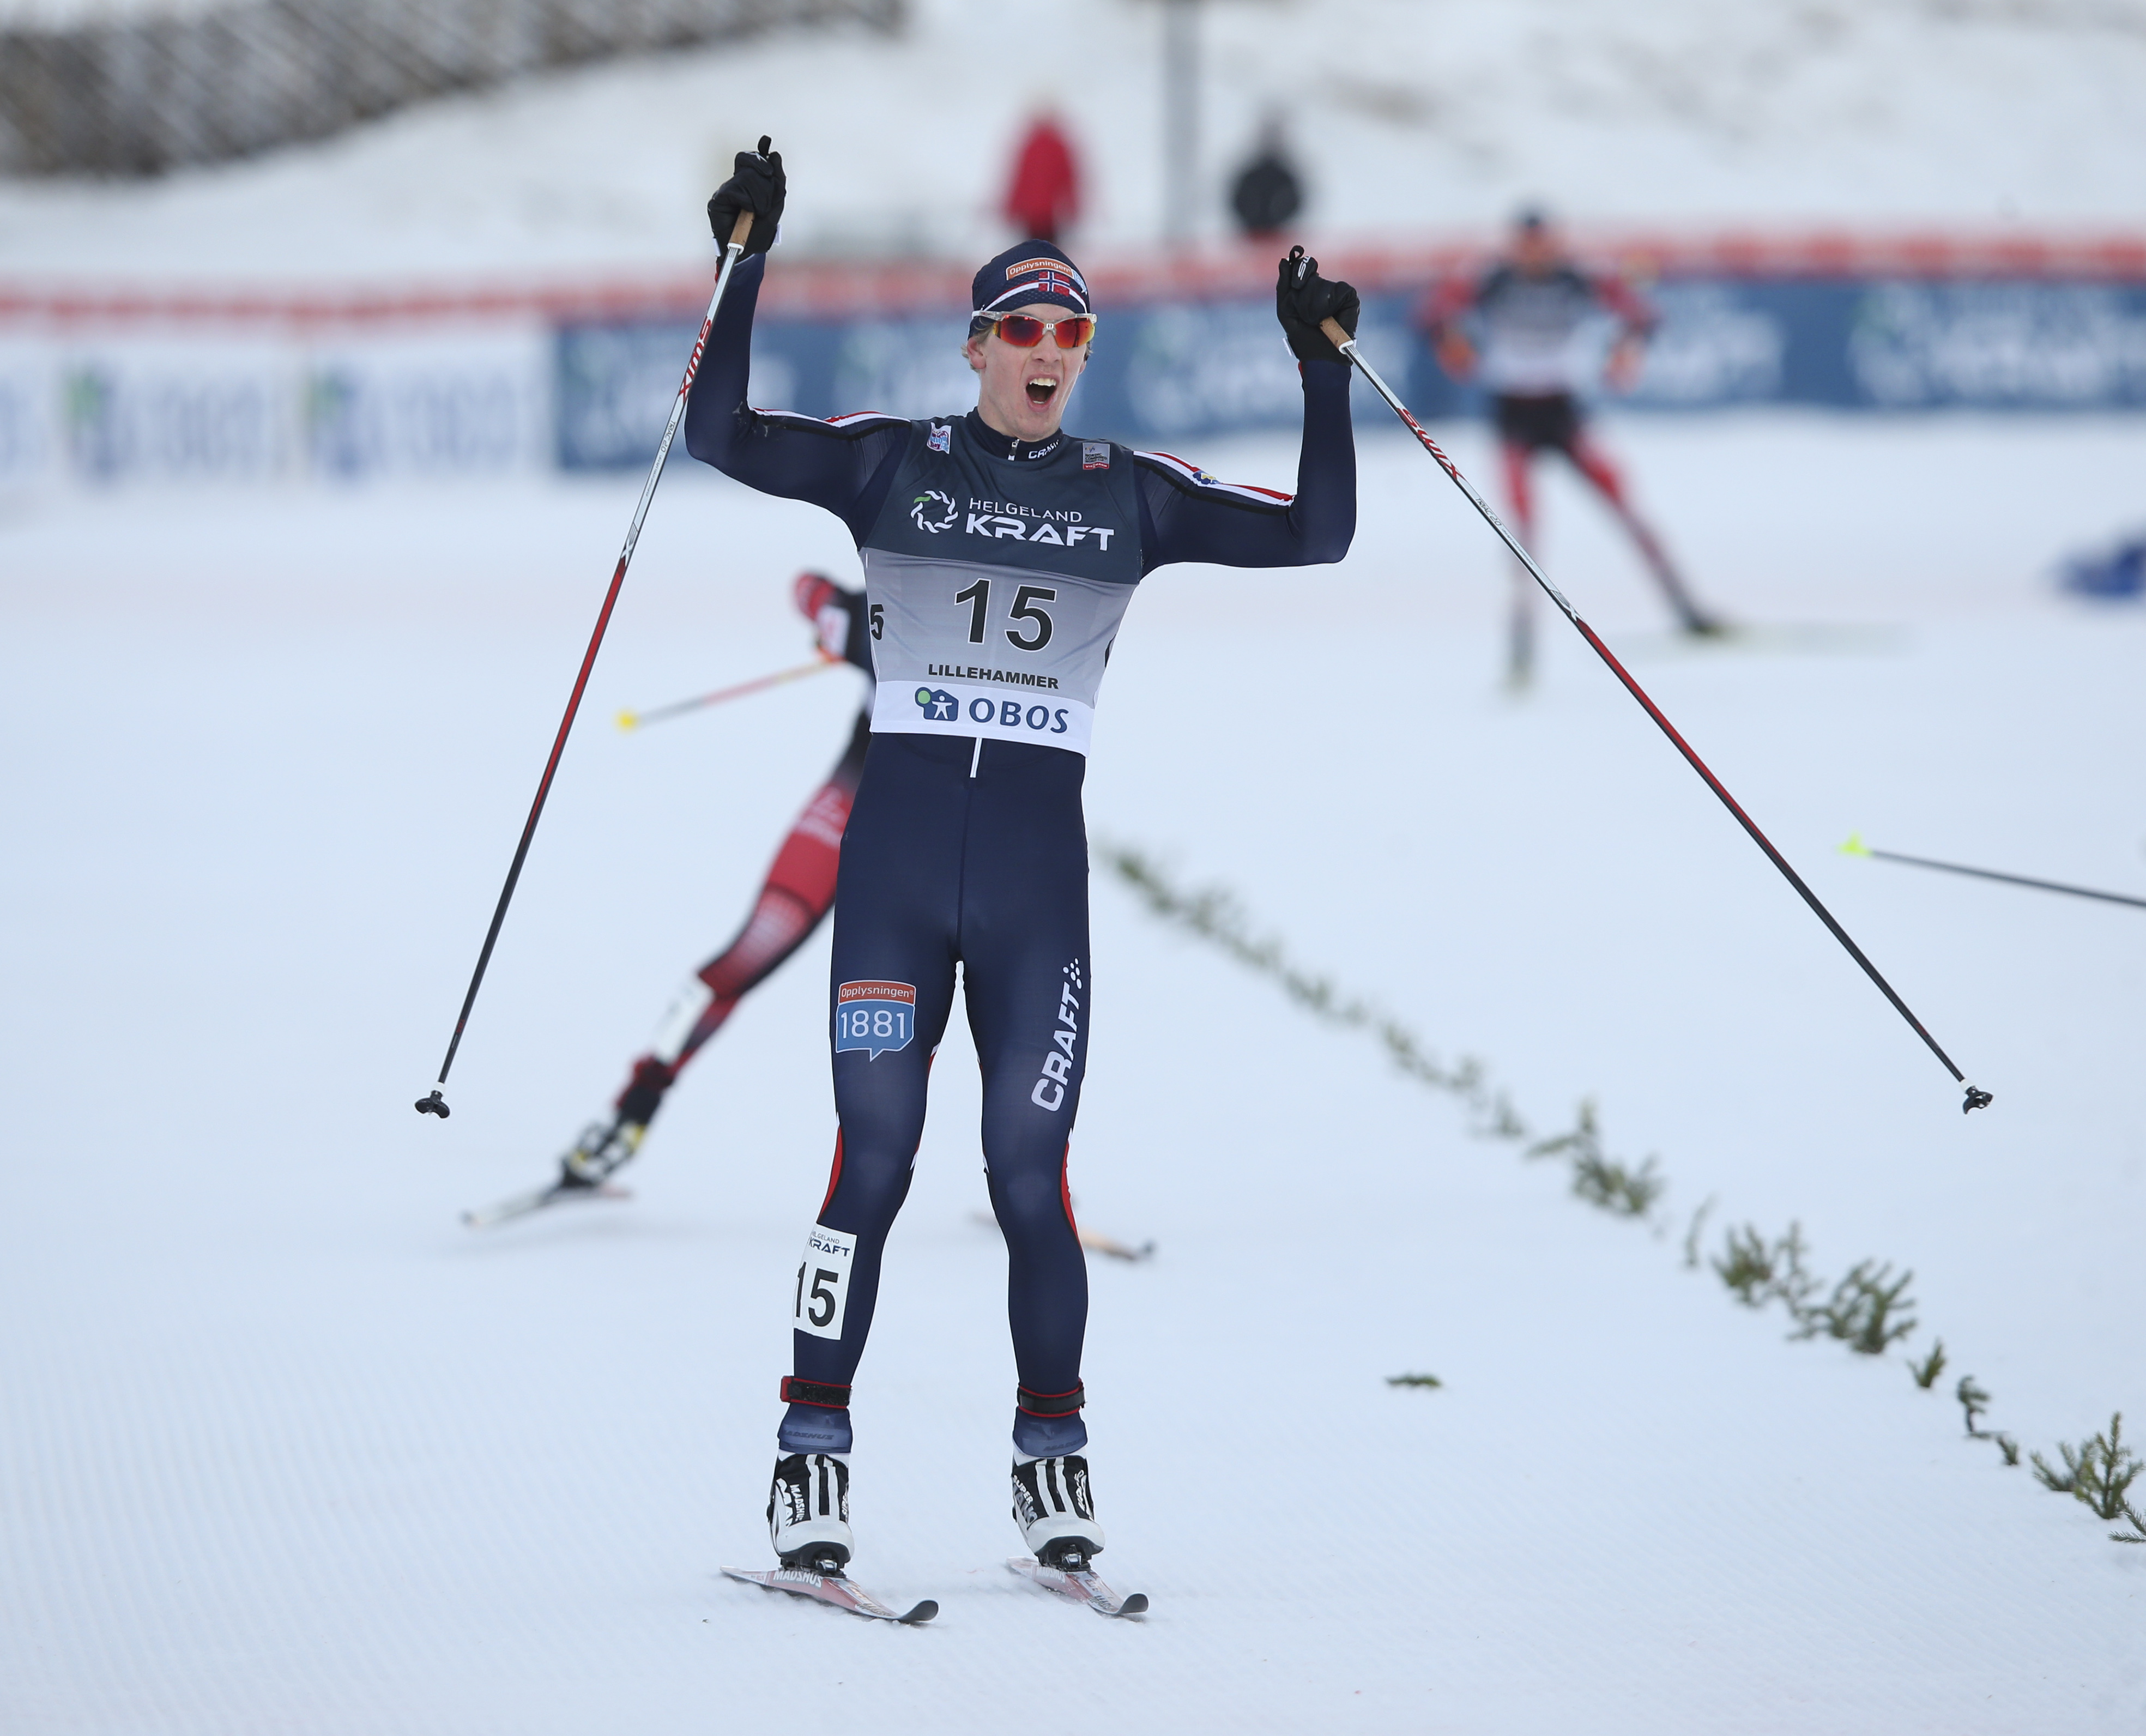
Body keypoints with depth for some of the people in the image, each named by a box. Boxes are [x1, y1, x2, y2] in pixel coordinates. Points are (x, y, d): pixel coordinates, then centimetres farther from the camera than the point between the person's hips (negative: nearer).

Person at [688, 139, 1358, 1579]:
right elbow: (724, 436, -7)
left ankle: (1054, 1460, 17)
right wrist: (745, 265, -14)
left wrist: (1324, 369, -2)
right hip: (896, 851, -1)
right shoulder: (892, 466, 5)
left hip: (1040, 865, 1)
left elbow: (1317, 534, 6)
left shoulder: (1131, 493, 9)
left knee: (1030, 1181, 0)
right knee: (872, 1163, -6)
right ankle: (812, 1460, 2)